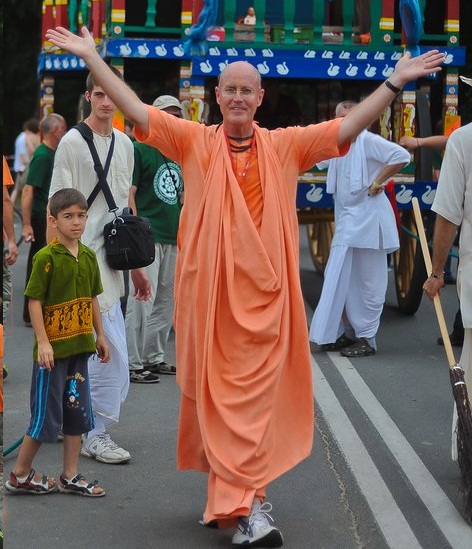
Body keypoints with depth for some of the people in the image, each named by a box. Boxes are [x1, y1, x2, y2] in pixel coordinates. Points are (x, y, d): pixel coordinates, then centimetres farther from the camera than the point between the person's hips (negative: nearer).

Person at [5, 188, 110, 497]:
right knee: (46, 414, -1)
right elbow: (35, 301, -14)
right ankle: (20, 474, 15)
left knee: (78, 411, 10)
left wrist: (100, 336, 15)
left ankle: (70, 477, 20)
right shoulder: (46, 257, -13)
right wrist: (43, 342, -19)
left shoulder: (88, 256, 7)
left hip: (80, 346, 7)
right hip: (53, 348, -7)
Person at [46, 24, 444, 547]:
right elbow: (135, 109, 0)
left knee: (258, 396, -1)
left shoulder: (285, 145, 7)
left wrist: (395, 81, -1)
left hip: (264, 294, 0)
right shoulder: (194, 141, 4)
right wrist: (91, 57, -6)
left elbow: (348, 126, 4)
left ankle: (235, 501, 6)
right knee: (216, 394, 3)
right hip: (209, 292, 0)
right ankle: (247, 503, 13)